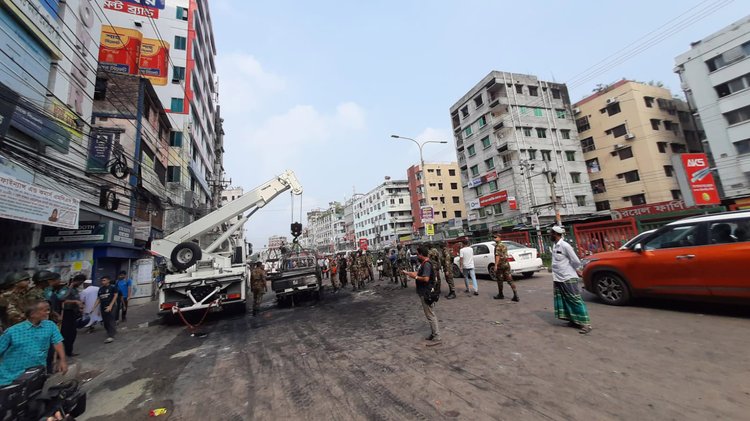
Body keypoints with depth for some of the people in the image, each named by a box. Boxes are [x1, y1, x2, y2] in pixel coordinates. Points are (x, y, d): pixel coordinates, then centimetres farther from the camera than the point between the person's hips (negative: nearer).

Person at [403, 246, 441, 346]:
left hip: (427, 294, -10)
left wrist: (415, 277, -19)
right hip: (426, 293, 10)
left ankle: (436, 338, 8)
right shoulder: (424, 263, 9)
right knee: (431, 314, 19)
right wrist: (407, 272, 17)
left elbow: (425, 279, -31)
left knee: (430, 315, -1)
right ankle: (434, 333, 30)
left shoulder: (426, 264, -22)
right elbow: (418, 273, 16)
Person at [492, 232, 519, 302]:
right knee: (510, 280, 3)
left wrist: (496, 265, -18)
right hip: (507, 264, 8)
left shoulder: (498, 246, -12)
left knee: (499, 280, 6)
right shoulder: (504, 246, 15)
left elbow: (497, 256, -18)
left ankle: (500, 295, 17)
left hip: (500, 265, -8)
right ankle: (516, 295, -4)